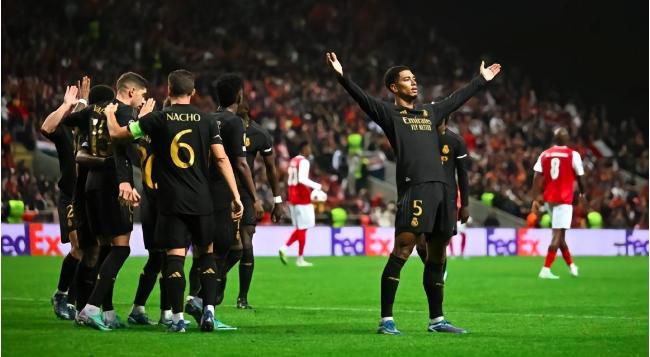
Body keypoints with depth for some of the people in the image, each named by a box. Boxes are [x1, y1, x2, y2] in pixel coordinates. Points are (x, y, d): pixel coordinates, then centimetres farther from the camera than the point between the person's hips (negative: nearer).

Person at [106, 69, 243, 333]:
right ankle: (209, 310, 3)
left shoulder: (157, 120, -2)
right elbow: (221, 158, -4)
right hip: (201, 201, 2)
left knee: (175, 256, -1)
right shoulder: (207, 121, 1)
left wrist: (110, 113, 24)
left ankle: (177, 318, -5)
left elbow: (117, 133, 3)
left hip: (171, 201, -1)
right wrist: (236, 195, -2)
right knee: (206, 253, 14)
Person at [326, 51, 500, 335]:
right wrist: (342, 77, -24)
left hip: (440, 188, 7)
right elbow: (362, 98, -9)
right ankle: (386, 320, -12)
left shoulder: (429, 112, 24)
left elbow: (457, 98, 38)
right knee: (402, 249, -13)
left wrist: (482, 80, 49)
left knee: (437, 255, 11)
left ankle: (436, 319, 20)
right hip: (413, 188, -7)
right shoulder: (388, 112, 6)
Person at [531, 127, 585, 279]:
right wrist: (582, 193, 25)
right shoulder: (573, 155, -4)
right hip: (564, 199, -5)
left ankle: (571, 265, 32)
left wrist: (535, 200, 0)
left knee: (559, 233, 19)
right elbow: (579, 178, 5)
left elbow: (537, 179, -1)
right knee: (558, 235, -7)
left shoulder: (544, 155, 5)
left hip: (549, 198, 5)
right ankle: (546, 269, -17)